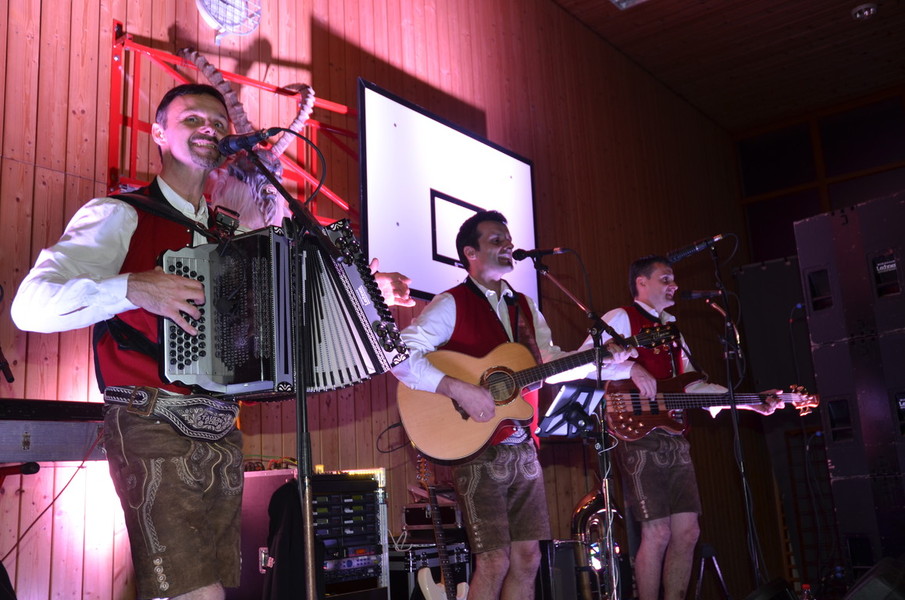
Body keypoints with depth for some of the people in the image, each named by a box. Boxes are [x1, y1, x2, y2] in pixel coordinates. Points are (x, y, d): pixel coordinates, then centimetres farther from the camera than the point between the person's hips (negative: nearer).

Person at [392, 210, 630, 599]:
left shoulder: (525, 306, 15)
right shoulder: (452, 304, -7)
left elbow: (550, 362, 17)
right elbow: (400, 354, -17)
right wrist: (457, 388, -26)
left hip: (524, 450, 7)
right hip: (479, 451, -6)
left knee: (527, 557, 9)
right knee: (494, 562, -5)